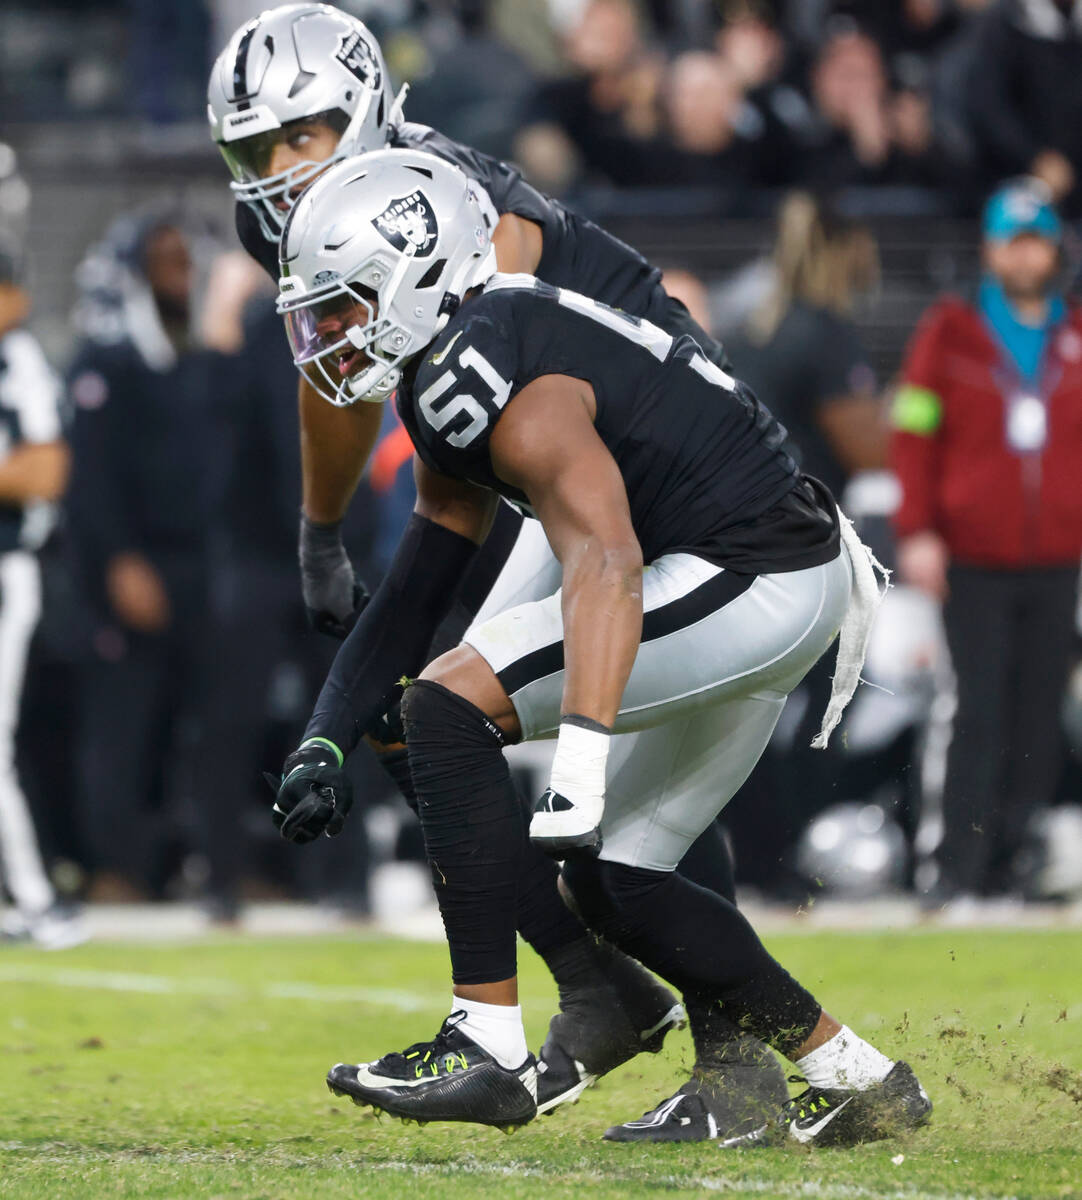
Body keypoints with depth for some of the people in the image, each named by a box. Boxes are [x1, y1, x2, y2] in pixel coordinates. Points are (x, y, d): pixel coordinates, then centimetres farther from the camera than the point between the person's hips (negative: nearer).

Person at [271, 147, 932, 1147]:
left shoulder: (487, 377, -20)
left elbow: (606, 561, -34)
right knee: (612, 882, 15)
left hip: (749, 581, -11)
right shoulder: (450, 385, 13)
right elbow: (413, 599, 18)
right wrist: (325, 744, 10)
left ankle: (489, 1047, -16)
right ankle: (855, 1079, 23)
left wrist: (582, 757, -44)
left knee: (450, 702, -16)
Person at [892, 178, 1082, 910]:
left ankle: (1015, 864, 8)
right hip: (974, 561, -2)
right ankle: (960, 870, -8)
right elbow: (914, 434, 2)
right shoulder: (950, 332, 4)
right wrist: (917, 532, -6)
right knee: (980, 716, -7)